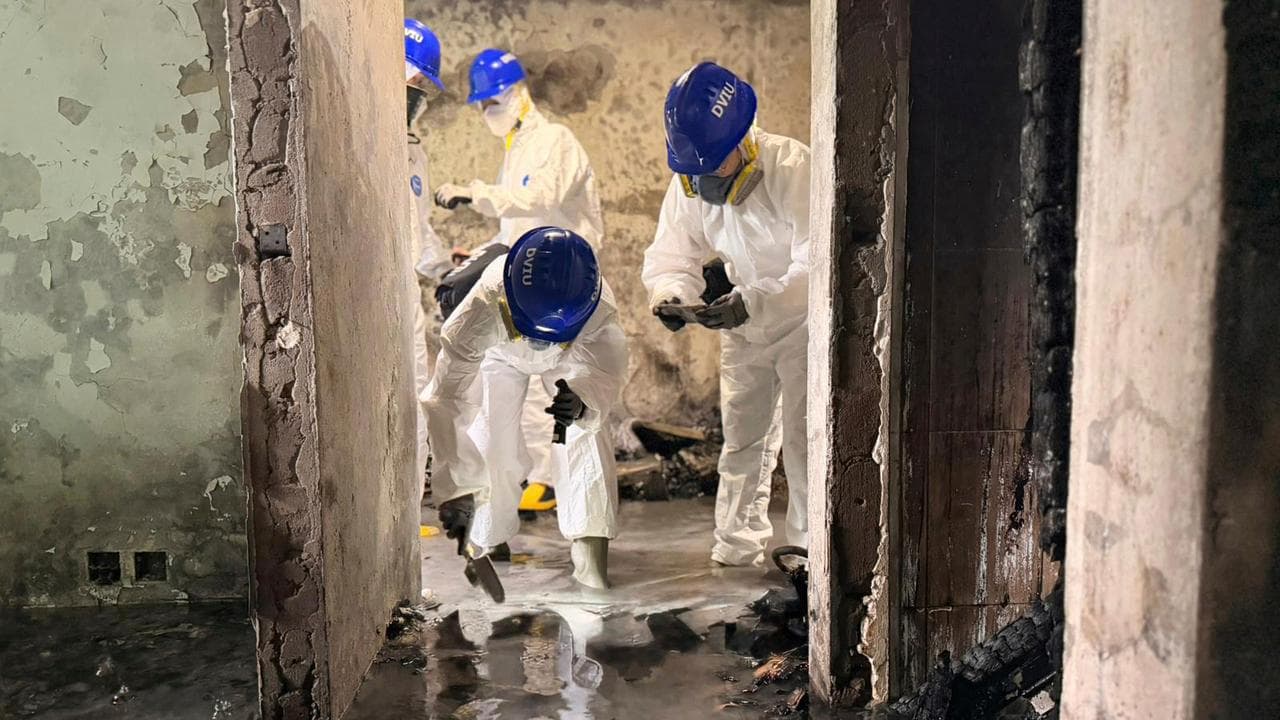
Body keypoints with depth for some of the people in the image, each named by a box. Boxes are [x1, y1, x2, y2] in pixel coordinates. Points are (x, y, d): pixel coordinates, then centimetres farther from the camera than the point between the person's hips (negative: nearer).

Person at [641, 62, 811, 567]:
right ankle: (738, 545, 25)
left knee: (802, 436, -6)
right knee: (741, 433, 12)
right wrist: (669, 295, -31)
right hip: (743, 321, 6)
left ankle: (810, 546, 10)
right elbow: (671, 255, -7)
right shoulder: (686, 184, -11)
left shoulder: (792, 168, -28)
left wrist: (752, 302, -46)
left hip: (805, 317, -5)